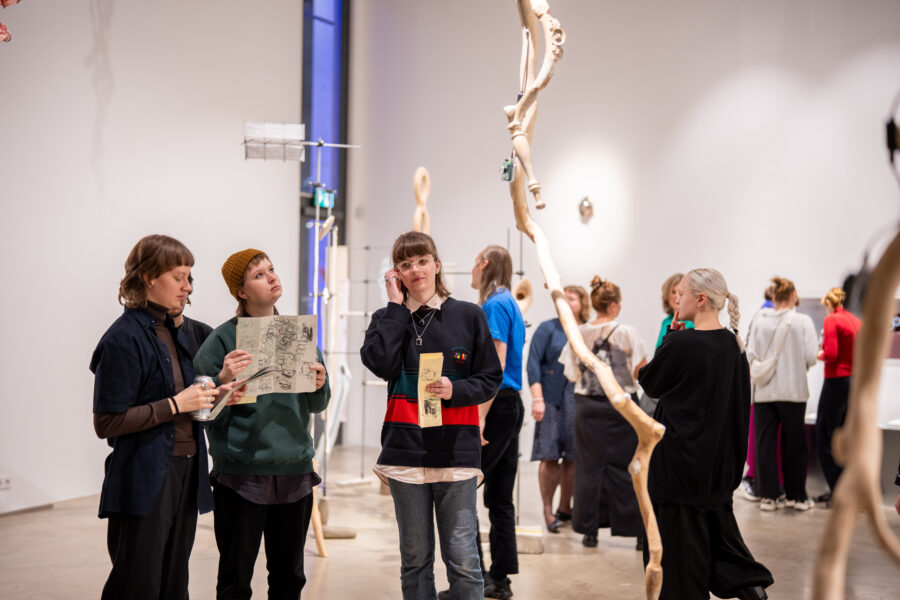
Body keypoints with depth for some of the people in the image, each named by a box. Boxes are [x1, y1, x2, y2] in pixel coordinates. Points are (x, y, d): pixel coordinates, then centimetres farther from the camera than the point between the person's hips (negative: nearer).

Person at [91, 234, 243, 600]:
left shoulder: (175, 332, 14)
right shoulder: (124, 339, -13)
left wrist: (212, 398, 3)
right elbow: (106, 423, -16)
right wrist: (175, 405, -17)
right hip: (145, 480, -8)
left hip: (185, 473, 8)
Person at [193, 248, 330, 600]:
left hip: (295, 469, 4)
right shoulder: (223, 339, -6)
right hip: (241, 474, -4)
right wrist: (223, 381, -25)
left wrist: (320, 386, -10)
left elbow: (316, 405, 11)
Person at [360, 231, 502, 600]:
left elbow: (490, 380, 5)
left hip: (456, 449, -2)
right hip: (405, 450, 2)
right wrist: (396, 306, -6)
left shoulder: (468, 316, 5)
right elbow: (380, 364, -12)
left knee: (463, 559, -4)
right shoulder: (388, 318, 9)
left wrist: (455, 390, -13)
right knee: (415, 558, 9)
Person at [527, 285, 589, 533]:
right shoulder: (548, 329, 3)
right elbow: (533, 364, -4)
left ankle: (564, 508, 18)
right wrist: (537, 398, -14)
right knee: (550, 457, -6)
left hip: (580, 400, 3)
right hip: (552, 399, -3)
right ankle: (547, 510, 1)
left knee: (573, 457, 6)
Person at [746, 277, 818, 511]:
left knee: (765, 443, 6)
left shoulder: (759, 322, -1)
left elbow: (750, 355, -4)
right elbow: (810, 357, -10)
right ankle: (796, 496, 14)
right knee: (794, 443, 8)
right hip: (793, 390, -2)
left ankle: (768, 495, 7)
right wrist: (797, 366, 10)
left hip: (764, 391, 2)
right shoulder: (803, 321, -6)